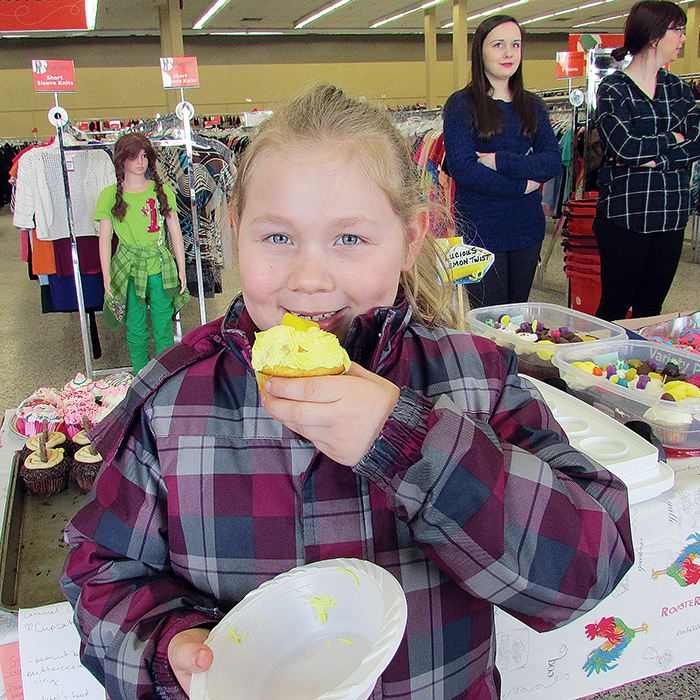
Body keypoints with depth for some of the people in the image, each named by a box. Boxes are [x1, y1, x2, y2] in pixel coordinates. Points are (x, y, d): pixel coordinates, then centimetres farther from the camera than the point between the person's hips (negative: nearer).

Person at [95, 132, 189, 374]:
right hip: (128, 269, -1)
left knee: (163, 328, 4)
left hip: (161, 268, 1)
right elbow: (104, 238, 2)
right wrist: (107, 277, -3)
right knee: (136, 329, 8)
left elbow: (175, 231, 7)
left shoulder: (162, 191, 5)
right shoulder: (110, 195, 1)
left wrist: (181, 270, 5)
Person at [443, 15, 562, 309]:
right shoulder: (461, 104, -3)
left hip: (527, 228, 5)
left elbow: (554, 161, 0)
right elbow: (462, 167, -14)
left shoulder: (533, 106, 12)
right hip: (481, 230, -5)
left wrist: (503, 162, -15)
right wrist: (522, 186, -12)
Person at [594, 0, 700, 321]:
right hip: (625, 217, -5)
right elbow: (625, 147, -19)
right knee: (614, 308, 2)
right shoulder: (613, 89, -3)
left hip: (671, 216, 5)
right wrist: (672, 139, -4)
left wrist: (653, 158, -13)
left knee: (652, 310, 10)